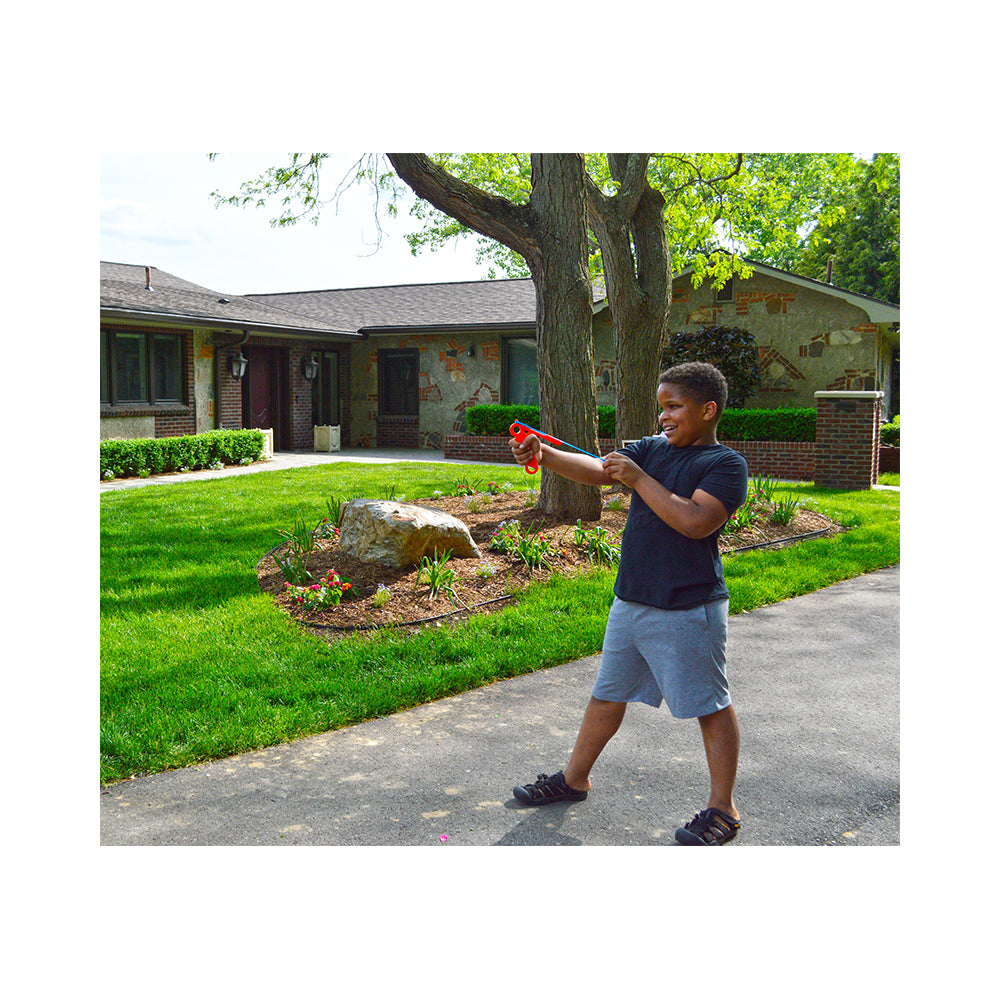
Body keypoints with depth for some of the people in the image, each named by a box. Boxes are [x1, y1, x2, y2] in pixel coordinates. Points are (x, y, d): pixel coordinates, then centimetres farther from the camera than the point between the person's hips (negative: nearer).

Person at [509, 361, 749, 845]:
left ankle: (722, 809, 17)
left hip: (688, 610, -7)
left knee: (711, 707, 4)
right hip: (631, 601, 7)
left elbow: (695, 522, -25)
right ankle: (574, 779, 34)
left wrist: (639, 479, -22)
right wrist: (544, 456, -19)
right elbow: (596, 470, -3)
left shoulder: (727, 464, -11)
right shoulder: (651, 448, 9)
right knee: (607, 694, 18)